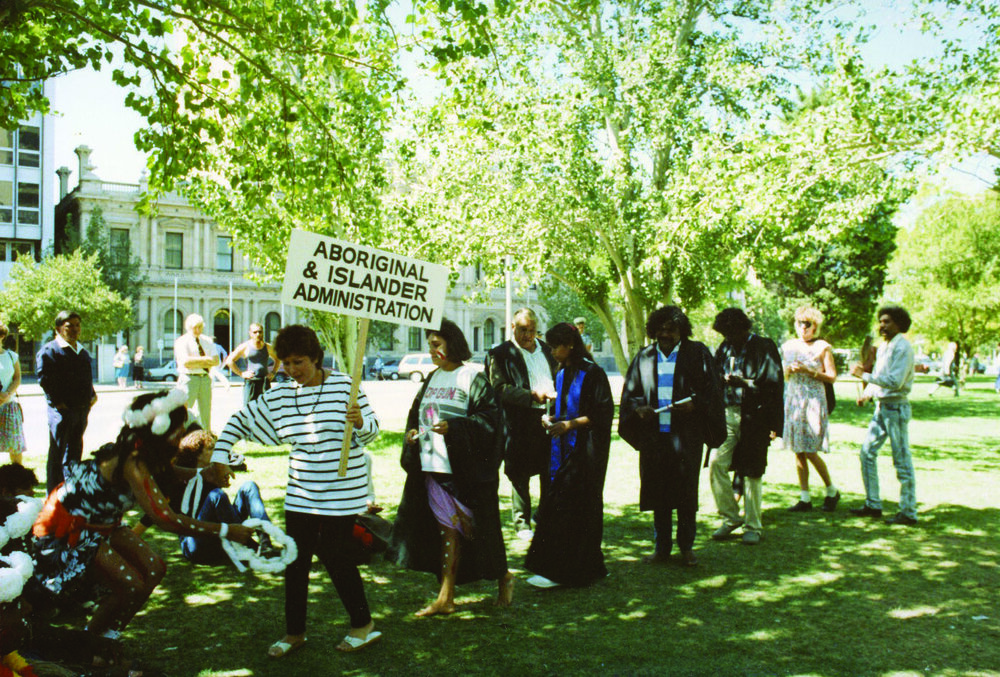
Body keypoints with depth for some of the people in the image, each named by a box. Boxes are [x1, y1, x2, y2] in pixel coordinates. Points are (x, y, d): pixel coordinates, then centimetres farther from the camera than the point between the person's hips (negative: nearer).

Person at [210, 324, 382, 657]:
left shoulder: (344, 386, -8)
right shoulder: (279, 397, 3)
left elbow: (372, 430, -6)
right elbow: (239, 421, 11)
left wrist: (359, 421, -28)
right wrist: (220, 456, 1)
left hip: (341, 490, -5)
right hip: (300, 493, 5)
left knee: (333, 555, -2)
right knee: (295, 559, 7)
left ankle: (363, 625, 16)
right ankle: (294, 633, 22)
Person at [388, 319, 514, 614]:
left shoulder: (472, 377, -8)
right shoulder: (432, 378, 14)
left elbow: (489, 416, -13)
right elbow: (416, 412, 22)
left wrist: (452, 428, -22)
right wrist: (412, 432, 2)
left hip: (463, 470, -6)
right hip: (432, 467, 6)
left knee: (462, 527, 1)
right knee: (445, 529, 8)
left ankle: (502, 576, 23)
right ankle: (446, 597, 13)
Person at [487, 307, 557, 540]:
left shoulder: (547, 350, 16)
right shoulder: (501, 354, -1)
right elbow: (500, 388, -11)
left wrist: (557, 395, 3)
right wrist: (531, 396, -20)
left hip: (549, 418, 4)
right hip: (520, 422, -4)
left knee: (550, 474, 9)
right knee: (520, 475, 3)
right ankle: (522, 522, 15)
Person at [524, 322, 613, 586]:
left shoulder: (591, 373, -11)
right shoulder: (562, 374, 13)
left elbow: (603, 413, -14)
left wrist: (571, 424, -19)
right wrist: (552, 419, 2)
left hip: (585, 450, -8)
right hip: (565, 448, 8)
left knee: (564, 507, -9)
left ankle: (558, 571, -3)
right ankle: (589, 567, 19)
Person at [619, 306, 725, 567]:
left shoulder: (697, 354, 3)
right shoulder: (644, 357, 11)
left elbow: (712, 390, 2)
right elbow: (630, 393, 13)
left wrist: (694, 404, -15)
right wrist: (639, 409, -6)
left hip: (686, 436, -2)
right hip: (654, 435, 3)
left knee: (686, 491, 1)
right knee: (658, 493, 6)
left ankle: (686, 547, 15)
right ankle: (661, 547, 17)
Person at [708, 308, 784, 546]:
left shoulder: (764, 347, -4)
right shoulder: (725, 348, 12)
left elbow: (773, 384, -7)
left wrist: (743, 382, -17)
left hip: (753, 417, -4)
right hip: (727, 414, 5)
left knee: (751, 472, 2)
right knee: (716, 464, -7)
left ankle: (752, 527, 15)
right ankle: (730, 517, 10)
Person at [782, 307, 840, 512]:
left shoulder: (822, 347, -2)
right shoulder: (789, 346, 12)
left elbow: (832, 377, -5)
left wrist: (809, 371, -15)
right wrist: (788, 370, -4)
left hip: (814, 400, -5)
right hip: (793, 400, 5)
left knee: (811, 452, -7)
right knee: (799, 452, 4)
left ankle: (831, 491, 14)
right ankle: (805, 498, 10)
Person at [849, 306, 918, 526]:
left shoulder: (903, 348, -14)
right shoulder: (883, 347, 13)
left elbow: (895, 381, -23)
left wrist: (864, 375, -19)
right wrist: (867, 393, 3)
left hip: (896, 408, -9)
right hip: (881, 406, 9)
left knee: (902, 460, -3)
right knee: (867, 452, 10)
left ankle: (908, 512, 6)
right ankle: (873, 505, 19)